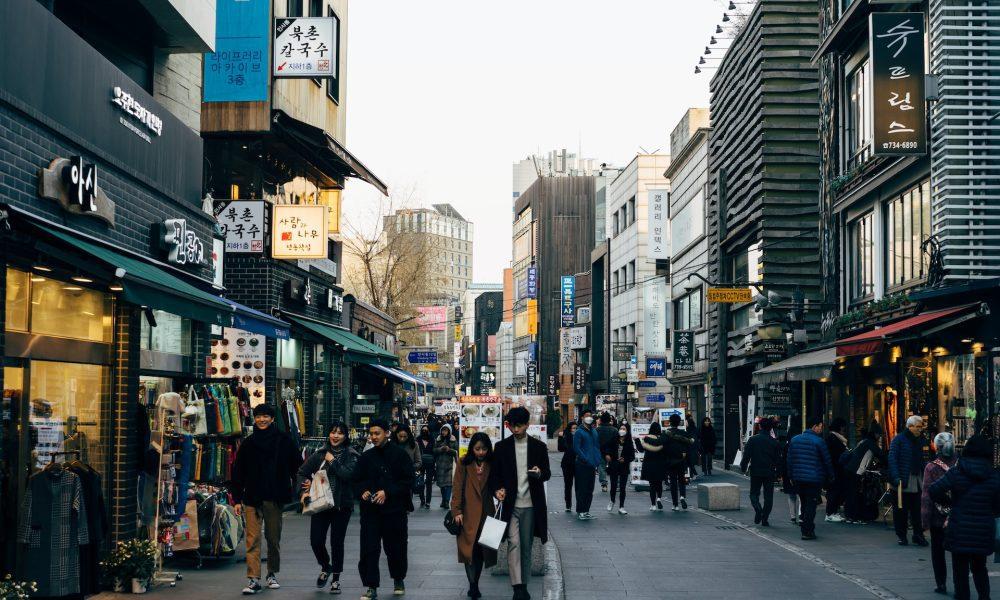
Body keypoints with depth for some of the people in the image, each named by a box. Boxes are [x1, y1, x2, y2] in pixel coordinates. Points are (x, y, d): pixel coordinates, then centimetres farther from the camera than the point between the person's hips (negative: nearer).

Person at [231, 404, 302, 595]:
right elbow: (238, 473, 7)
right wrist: (237, 499, 2)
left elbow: (297, 466, 4)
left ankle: (272, 574, 26)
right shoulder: (248, 443, 5)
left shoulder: (284, 441, 1)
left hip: (275, 498, 0)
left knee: (274, 538, 11)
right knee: (253, 539, -7)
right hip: (253, 498, 0)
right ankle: (253, 579, -8)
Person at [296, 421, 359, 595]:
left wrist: (333, 461, -11)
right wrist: (304, 490, -4)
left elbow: (348, 474, -19)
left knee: (337, 542, 3)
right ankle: (325, 567, 29)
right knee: (316, 540, -1)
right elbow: (302, 472, 10)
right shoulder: (320, 454, 7)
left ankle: (336, 579, 17)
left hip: (342, 505, -2)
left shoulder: (352, 456, -2)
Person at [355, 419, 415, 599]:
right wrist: (363, 491, -5)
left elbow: (408, 481, -7)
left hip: (394, 509, -3)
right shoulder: (366, 457, 10)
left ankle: (398, 580, 30)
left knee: (395, 547, 9)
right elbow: (357, 481, 17)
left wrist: (387, 492, -16)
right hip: (370, 510, 3)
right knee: (369, 549, -5)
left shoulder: (400, 454, -3)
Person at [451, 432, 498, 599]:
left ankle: (474, 585, 16)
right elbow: (458, 488, -3)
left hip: (486, 514, 2)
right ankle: (473, 585, -13)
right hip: (468, 515, -2)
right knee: (469, 549, -10)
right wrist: (457, 511, -9)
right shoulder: (464, 464, -1)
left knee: (481, 551, 6)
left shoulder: (491, 465, 5)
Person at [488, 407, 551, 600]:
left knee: (526, 546, 7)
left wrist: (539, 473, -16)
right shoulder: (502, 447, 3)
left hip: (531, 504, 1)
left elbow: (547, 474, 8)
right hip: (510, 504, -1)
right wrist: (497, 489, -14)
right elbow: (494, 474, 6)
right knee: (513, 543, -13)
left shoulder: (539, 446, 4)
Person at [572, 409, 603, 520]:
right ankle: (580, 511, 0)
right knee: (582, 489, -5)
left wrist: (598, 461, 9)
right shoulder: (579, 432, -6)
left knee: (590, 490, 11)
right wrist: (586, 460, -18)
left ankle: (586, 510, 19)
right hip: (582, 465, -7)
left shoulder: (594, 432, 16)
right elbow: (576, 449, -12)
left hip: (592, 465, 7)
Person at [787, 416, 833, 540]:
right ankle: (807, 531, -4)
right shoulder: (818, 441, -10)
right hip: (814, 479, -5)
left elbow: (790, 460, 11)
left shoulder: (794, 440, 7)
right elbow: (827, 461, -4)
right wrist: (830, 475, 10)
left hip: (798, 478, 5)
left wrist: (791, 476, 18)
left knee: (804, 502, 19)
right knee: (811, 504, -2)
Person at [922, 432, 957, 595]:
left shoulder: (931, 467, -11)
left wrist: (925, 519, -6)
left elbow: (926, 495, -11)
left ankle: (941, 584, 12)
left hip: (938, 518, -2)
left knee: (938, 551, 11)